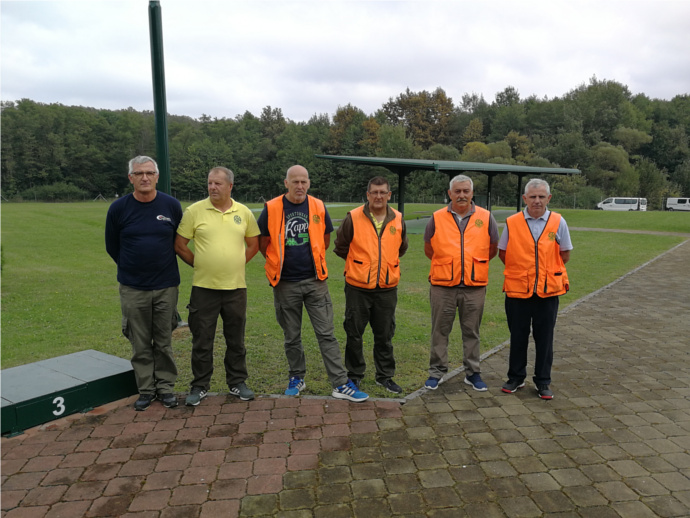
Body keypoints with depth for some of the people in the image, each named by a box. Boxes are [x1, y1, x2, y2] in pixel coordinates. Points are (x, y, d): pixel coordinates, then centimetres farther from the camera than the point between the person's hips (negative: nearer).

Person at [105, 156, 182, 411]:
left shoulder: (171, 205, -2)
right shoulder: (118, 208, -4)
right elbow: (112, 247, 8)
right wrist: (131, 269, 11)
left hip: (166, 286, 0)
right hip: (133, 289, 0)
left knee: (164, 342, 9)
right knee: (140, 344, 8)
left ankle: (165, 386, 23)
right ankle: (146, 389, 22)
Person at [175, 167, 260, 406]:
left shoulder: (244, 213, 4)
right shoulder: (194, 211, -3)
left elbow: (254, 244, 15)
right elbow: (180, 245, 0)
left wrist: (237, 264, 7)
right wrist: (199, 264, 1)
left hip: (236, 287, 2)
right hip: (204, 287, -2)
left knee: (236, 339, 13)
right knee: (202, 340, 7)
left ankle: (237, 382, 28)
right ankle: (200, 386, 23)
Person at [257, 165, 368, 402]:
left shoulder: (318, 207, 1)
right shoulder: (272, 209, -5)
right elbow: (263, 243, 5)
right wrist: (280, 263, 10)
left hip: (314, 280, 1)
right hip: (285, 284, 0)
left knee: (326, 334, 1)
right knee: (292, 336, 13)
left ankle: (341, 384, 6)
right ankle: (297, 378, 31)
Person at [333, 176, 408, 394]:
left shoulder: (398, 220, 3)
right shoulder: (353, 218, -7)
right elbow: (340, 247, 5)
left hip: (387, 288, 2)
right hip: (358, 287, -2)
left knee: (385, 335, 11)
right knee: (354, 334, 7)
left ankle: (385, 376, 26)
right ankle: (355, 375, 24)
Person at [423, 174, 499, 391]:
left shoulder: (486, 218, 2)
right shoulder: (437, 218, 1)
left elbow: (492, 249, 12)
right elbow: (429, 249, 11)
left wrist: (474, 264, 11)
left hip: (474, 286, 1)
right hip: (443, 285, 0)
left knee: (472, 332, 11)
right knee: (440, 331, 7)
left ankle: (473, 373, 24)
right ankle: (436, 372, 20)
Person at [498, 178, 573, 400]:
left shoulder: (558, 223, 0)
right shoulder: (512, 223, -1)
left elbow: (565, 254, 8)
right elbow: (503, 253, 7)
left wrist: (547, 271, 4)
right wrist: (520, 270, 2)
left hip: (548, 290, 0)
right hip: (517, 290, 0)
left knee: (544, 338, 9)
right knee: (518, 337, 11)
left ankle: (543, 382, 23)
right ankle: (516, 377, 27)